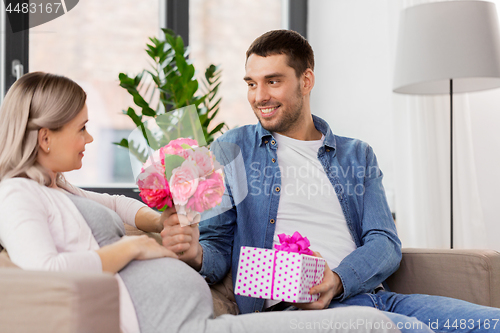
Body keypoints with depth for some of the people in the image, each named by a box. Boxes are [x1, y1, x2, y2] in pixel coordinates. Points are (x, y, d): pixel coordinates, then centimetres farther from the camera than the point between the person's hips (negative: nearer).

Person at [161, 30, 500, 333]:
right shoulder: (231, 152, 13)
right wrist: (197, 255, -18)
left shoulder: (357, 155, 20)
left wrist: (339, 280, -15)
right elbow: (219, 244, 8)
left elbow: (386, 243, 8)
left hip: (370, 295, 5)